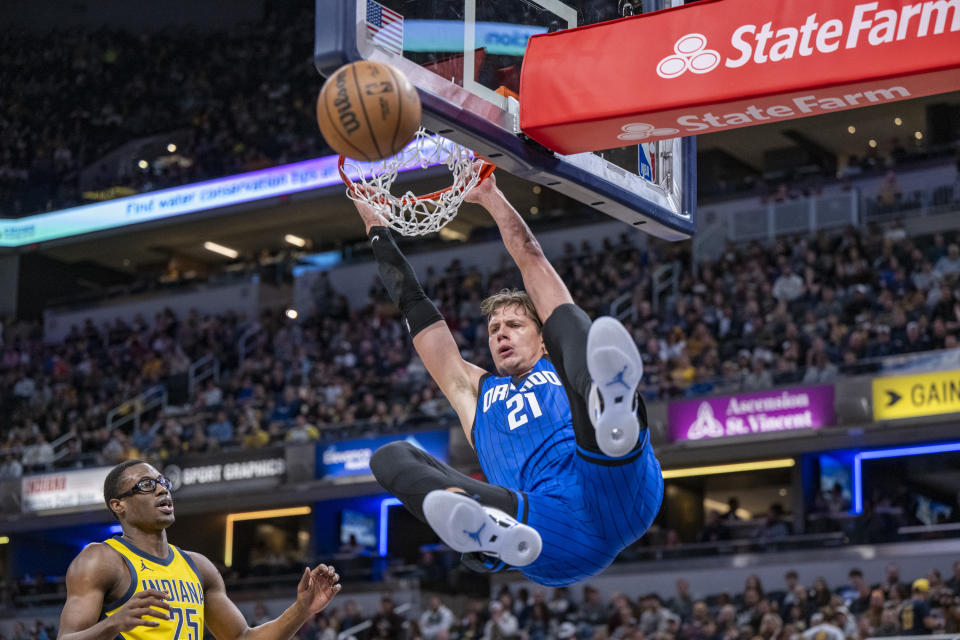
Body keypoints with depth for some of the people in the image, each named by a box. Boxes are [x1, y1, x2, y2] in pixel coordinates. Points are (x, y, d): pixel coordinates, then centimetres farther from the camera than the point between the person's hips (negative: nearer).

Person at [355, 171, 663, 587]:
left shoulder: (562, 368, 33)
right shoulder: (475, 392, 39)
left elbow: (532, 261, 32)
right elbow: (413, 307, 40)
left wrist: (489, 196, 37)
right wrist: (375, 225, 42)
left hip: (617, 493, -2)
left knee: (564, 318, -7)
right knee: (389, 458, -8)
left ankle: (612, 412, -49)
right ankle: (494, 527, -44)